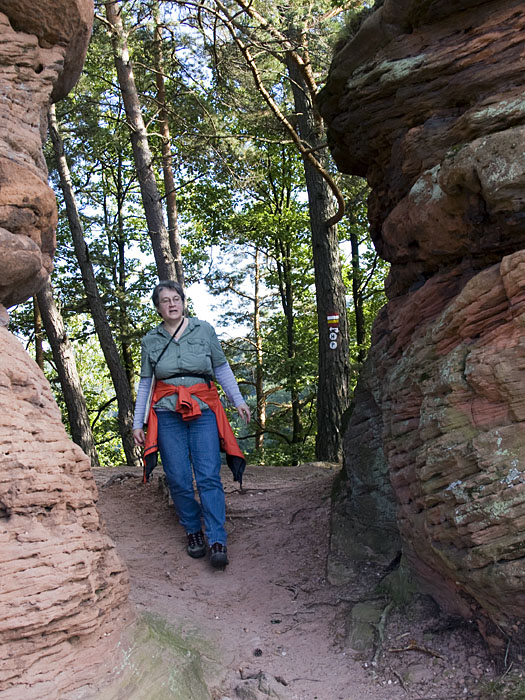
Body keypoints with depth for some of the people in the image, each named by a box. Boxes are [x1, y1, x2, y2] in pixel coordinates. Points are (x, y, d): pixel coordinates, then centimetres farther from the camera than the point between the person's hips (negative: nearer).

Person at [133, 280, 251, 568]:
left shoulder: (204, 330, 6)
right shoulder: (151, 340, 9)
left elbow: (222, 368, 10)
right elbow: (145, 382, 14)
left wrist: (238, 400, 2)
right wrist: (137, 422, 12)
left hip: (203, 410, -1)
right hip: (168, 414, 1)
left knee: (208, 476, -10)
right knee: (178, 479, -1)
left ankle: (217, 541, -8)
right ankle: (193, 531, 17)